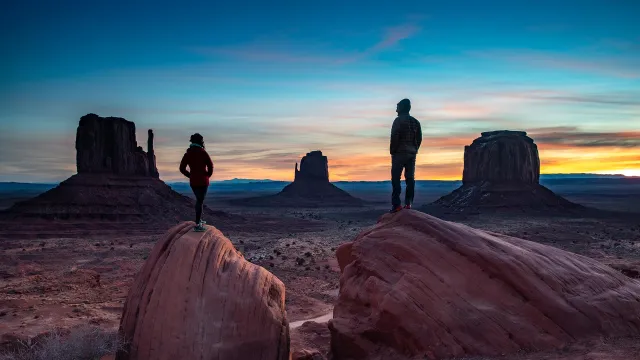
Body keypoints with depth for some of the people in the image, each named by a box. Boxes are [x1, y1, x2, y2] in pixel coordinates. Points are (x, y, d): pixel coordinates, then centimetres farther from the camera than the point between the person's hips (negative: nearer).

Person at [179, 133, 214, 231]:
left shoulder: (187, 154, 5)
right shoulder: (203, 152, -11)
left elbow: (182, 168, 3)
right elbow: (210, 165, -15)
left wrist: (190, 175, 11)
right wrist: (208, 175, 2)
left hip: (193, 182, 6)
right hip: (203, 181, -6)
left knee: (199, 199, 23)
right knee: (200, 202, -3)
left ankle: (199, 220, 30)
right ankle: (197, 225, -5)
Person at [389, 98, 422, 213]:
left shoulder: (398, 120, -6)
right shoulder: (415, 122, 13)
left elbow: (394, 137, -12)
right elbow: (419, 138, 12)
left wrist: (392, 151, -5)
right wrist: (414, 150, 16)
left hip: (399, 153, -6)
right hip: (412, 154, 7)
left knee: (396, 179, -7)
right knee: (410, 179, 7)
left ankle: (396, 204, -13)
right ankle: (408, 203, 5)